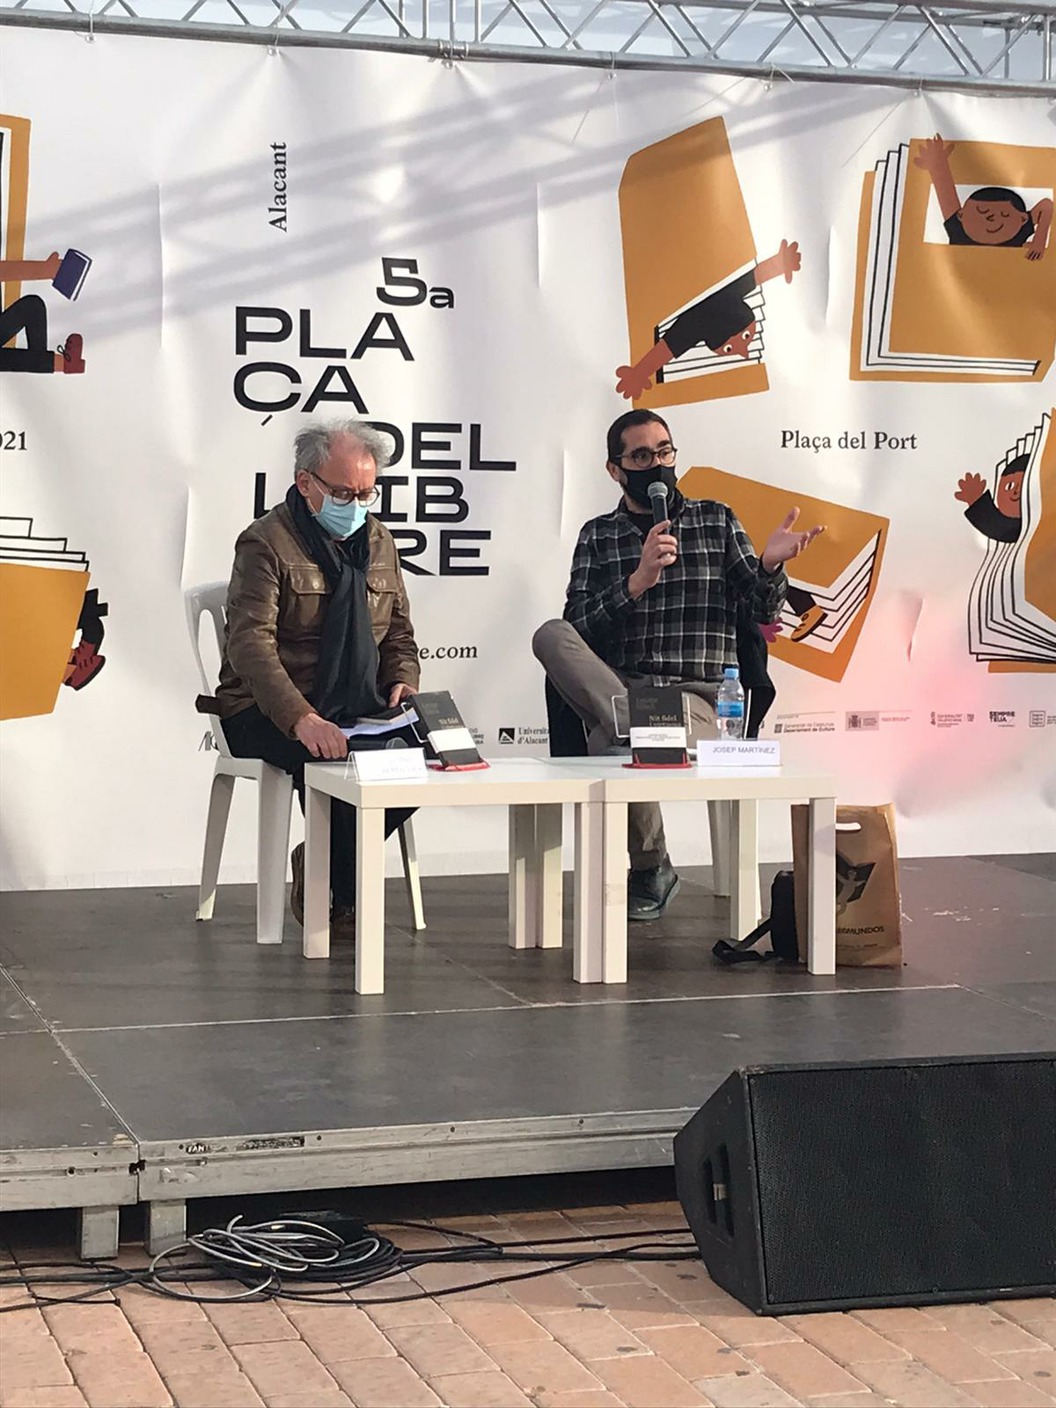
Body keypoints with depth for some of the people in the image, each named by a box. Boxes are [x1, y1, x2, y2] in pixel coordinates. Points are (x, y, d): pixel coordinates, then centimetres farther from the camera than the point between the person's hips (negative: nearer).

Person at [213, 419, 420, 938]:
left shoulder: (377, 541, 13)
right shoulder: (266, 542, -9)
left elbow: (399, 634, 21)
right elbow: (250, 643, -23)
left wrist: (403, 682, -4)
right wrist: (301, 718, -39)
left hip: (357, 710, 6)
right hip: (265, 713, -6)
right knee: (328, 757, -36)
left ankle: (323, 864, -2)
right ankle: (341, 899, -10)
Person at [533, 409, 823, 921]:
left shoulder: (716, 521, 16)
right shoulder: (598, 536, 16)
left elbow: (763, 611, 9)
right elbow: (578, 632, 1)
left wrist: (770, 566, -14)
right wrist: (637, 582, -15)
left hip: (697, 694, -1)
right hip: (619, 686, 2)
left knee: (611, 744, -34)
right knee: (550, 636, -29)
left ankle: (647, 870, -6)